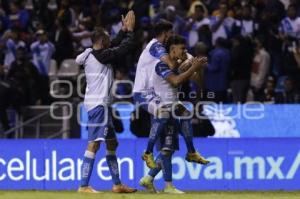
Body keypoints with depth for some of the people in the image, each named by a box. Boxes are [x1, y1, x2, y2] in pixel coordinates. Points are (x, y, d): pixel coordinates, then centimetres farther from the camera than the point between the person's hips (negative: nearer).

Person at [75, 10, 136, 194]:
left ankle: (117, 184, 20)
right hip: (99, 104, -11)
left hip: (99, 104, 11)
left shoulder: (91, 55, 12)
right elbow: (126, 47, -11)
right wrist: (130, 29, 3)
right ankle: (84, 186, -19)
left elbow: (116, 46, 27)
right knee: (94, 143, -14)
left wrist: (124, 29, 26)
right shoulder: (101, 55, -14)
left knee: (112, 143, 15)